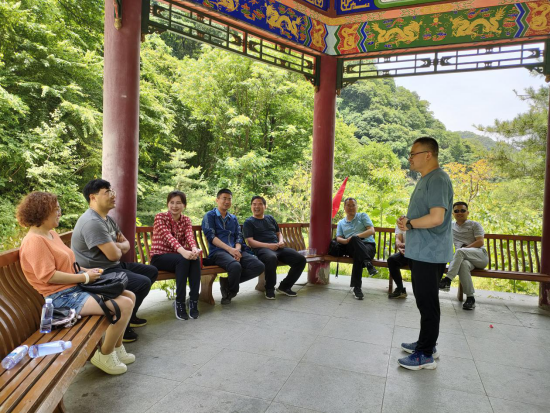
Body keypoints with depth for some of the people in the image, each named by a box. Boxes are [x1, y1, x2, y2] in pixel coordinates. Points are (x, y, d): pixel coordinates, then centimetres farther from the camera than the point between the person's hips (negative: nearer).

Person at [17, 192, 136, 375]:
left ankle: (116, 348, 18)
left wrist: (86, 270, 6)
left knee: (129, 296, 7)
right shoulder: (34, 241, -17)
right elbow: (49, 276, -23)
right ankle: (104, 355, -2)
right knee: (125, 305, -22)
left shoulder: (51, 233, 14)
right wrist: (84, 277, -16)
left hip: (76, 288, 10)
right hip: (62, 297, -10)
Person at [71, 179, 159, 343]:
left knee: (152, 271, 15)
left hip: (114, 266, 11)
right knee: (143, 282, -24)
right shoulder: (92, 222, -23)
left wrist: (115, 246, -12)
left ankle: (129, 315, 26)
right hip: (99, 274, -11)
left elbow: (126, 244, 12)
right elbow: (114, 255, -27)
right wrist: (119, 248, -2)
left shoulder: (107, 218, 10)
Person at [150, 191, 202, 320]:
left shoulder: (186, 220, 6)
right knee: (183, 260, -34)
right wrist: (183, 251, -46)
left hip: (179, 255, 4)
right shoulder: (160, 217, -8)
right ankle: (179, 302, -27)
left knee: (195, 259, -28)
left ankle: (194, 301, -24)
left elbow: (189, 236, -16)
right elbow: (168, 236, -27)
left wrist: (194, 249, -40)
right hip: (160, 257, -4)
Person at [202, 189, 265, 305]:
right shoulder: (210, 216, 8)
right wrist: (230, 249, -18)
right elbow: (211, 236, -6)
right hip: (217, 252, -5)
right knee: (236, 266, -38)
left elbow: (239, 237, 15)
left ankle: (227, 282, -7)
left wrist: (237, 250, -9)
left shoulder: (233, 218, 25)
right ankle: (229, 293, -8)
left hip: (235, 250, 5)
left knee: (259, 266, -19)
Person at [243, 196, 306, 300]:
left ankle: (285, 286, 2)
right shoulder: (248, 222, 9)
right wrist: (268, 245, -16)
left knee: (301, 260, -15)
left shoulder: (270, 218, 26)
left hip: (278, 247, 6)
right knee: (272, 258, -41)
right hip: (262, 248, -6)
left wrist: (281, 241, 5)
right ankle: (270, 289, -17)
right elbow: (250, 242, -3)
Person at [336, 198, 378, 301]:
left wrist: (356, 236, -14)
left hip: (368, 245, -1)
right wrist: (347, 240, -16)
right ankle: (368, 263, -48)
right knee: (354, 240, -38)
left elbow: (372, 231, 2)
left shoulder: (363, 216, 19)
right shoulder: (341, 223, 27)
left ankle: (356, 286, -40)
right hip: (351, 248, 1)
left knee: (358, 255, -39)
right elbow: (338, 238, 10)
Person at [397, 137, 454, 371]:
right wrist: (408, 222, 5)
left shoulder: (438, 180, -17)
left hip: (429, 254, -10)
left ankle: (426, 355, 10)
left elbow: (436, 218, -26)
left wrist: (409, 223, -13)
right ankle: (426, 343, 31)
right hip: (421, 252, 10)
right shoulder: (426, 179, 15)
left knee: (427, 303, -1)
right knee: (424, 301, 18)